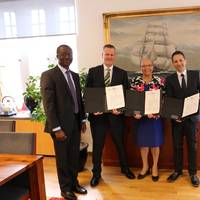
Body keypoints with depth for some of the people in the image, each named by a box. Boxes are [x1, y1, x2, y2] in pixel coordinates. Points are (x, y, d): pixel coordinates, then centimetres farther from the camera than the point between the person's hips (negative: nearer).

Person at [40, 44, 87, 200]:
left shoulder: (75, 76, 11)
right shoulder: (48, 75, -11)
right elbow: (48, 104, -16)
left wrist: (83, 119, 11)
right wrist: (56, 128, -20)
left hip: (75, 122, 6)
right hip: (61, 124, -6)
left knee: (74, 156, 16)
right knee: (63, 158, 9)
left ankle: (74, 183, 33)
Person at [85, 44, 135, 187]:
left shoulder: (122, 73, 3)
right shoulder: (93, 71, 1)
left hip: (116, 114, 1)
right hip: (98, 114, -1)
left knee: (120, 143, 15)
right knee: (97, 145, 9)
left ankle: (125, 168, 37)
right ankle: (96, 173, 26)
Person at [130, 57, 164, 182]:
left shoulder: (159, 81, -4)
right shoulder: (135, 81, 0)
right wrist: (135, 112, -14)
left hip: (155, 116, -1)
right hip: (140, 115, 1)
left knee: (155, 141, 8)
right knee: (143, 141, 10)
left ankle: (155, 167, 26)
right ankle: (145, 167, 27)